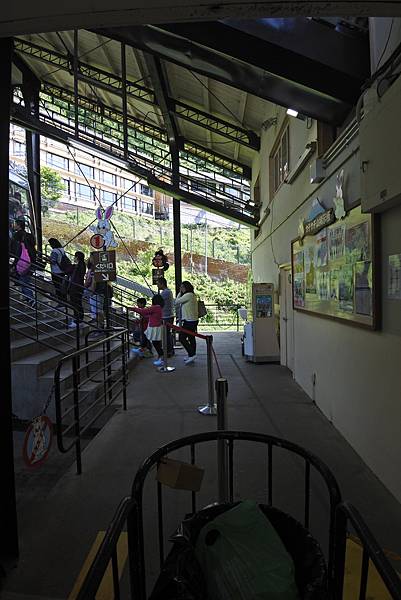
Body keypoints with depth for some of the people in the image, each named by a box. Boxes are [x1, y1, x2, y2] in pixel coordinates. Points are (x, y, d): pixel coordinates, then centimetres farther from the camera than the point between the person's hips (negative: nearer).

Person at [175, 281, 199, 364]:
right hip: (193, 320, 10)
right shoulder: (192, 295, 16)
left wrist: (180, 293, -2)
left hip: (189, 321, -10)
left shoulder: (188, 295, -15)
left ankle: (192, 354, -7)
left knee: (182, 338, -6)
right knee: (191, 338, 13)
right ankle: (191, 355, 20)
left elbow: (176, 302, -9)